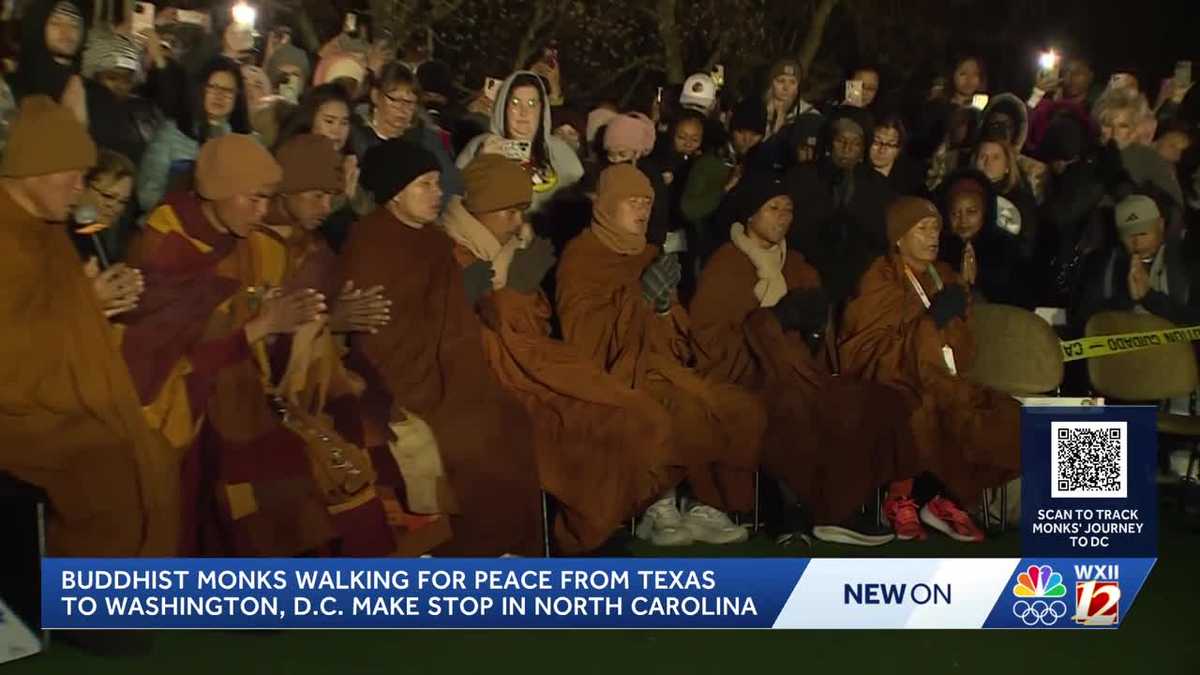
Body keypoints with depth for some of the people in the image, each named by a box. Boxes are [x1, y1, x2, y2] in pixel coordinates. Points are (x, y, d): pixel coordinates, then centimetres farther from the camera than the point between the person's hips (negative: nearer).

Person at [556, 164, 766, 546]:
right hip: (615, 376, -7)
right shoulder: (581, 257, -5)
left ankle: (705, 505, -2)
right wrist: (640, 296, -20)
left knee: (745, 412, -9)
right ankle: (660, 509, -11)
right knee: (688, 418, -31)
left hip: (660, 369, 7)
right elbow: (585, 338, -17)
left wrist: (666, 304, -6)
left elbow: (674, 338, 17)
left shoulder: (648, 255, 17)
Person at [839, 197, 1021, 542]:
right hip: (896, 383, -6)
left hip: (938, 383, 6)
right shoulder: (882, 280, -3)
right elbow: (867, 352, -14)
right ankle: (902, 497, -13)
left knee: (1004, 418, -17)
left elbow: (961, 350, 17)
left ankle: (941, 498, -7)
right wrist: (930, 321, -18)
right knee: (931, 417, -35)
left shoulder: (944, 276, 16)